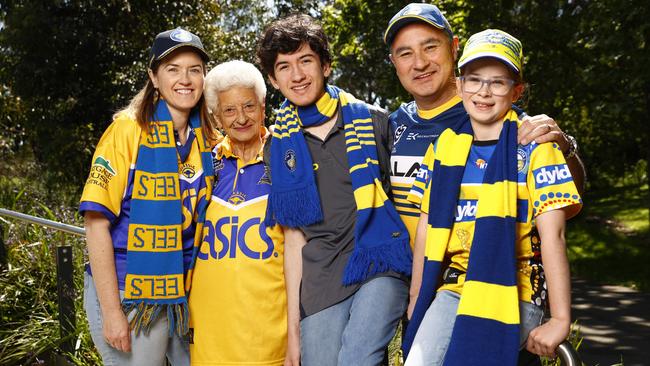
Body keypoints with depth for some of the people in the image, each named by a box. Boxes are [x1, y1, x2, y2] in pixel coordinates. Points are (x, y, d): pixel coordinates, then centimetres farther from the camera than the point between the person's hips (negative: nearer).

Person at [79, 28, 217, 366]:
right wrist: (111, 311, -16)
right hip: (129, 296, -5)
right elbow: (96, 222, -14)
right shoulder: (129, 129, -11)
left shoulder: (209, 140, 4)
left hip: (186, 296, 5)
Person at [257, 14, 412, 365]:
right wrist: (293, 323, 9)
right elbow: (294, 237, 11)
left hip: (379, 268, -3)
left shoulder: (373, 121, 4)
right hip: (320, 282, 3)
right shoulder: (280, 147, 10)